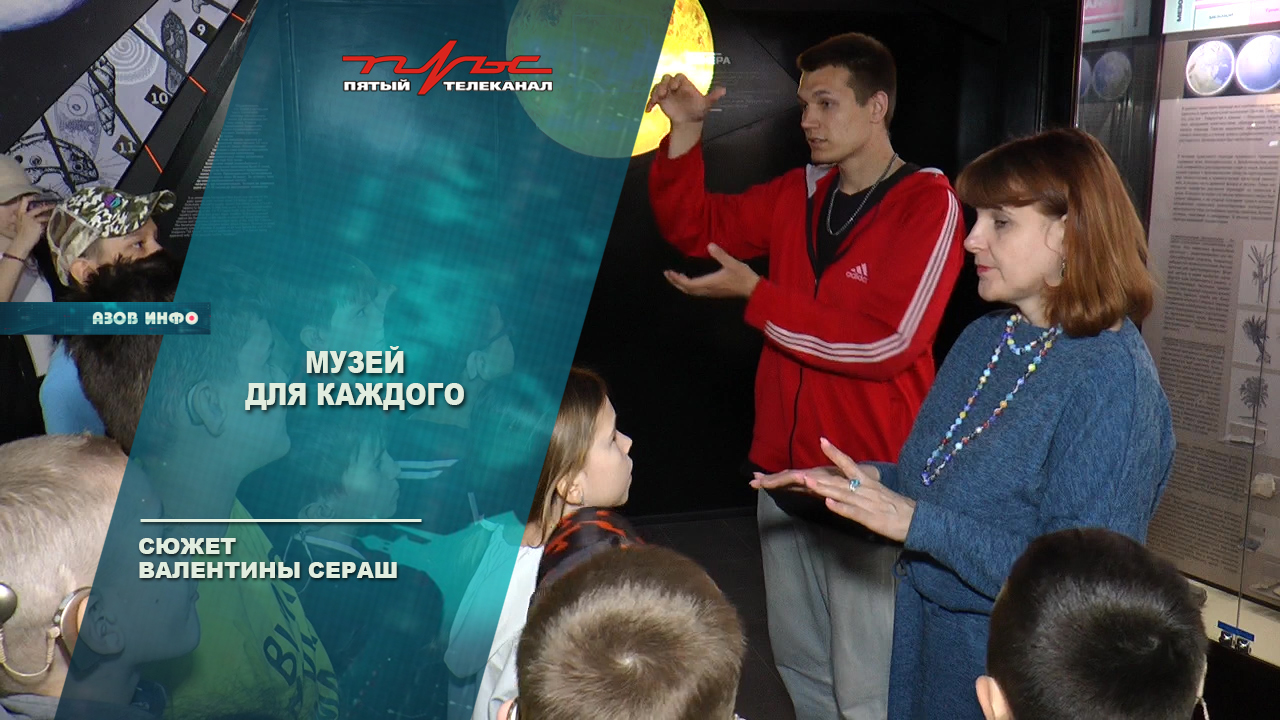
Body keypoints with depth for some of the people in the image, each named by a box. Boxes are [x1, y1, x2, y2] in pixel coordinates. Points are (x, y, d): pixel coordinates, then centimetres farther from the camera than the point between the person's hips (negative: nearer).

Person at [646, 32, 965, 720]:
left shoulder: (929, 204, -11)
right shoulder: (797, 195, 8)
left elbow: (885, 341, -19)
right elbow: (691, 226, 15)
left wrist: (754, 295, -15)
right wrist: (685, 132, -1)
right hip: (784, 469, 6)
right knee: (798, 662, 19)